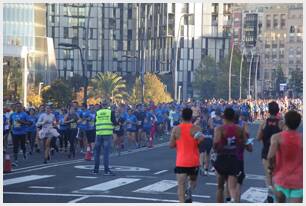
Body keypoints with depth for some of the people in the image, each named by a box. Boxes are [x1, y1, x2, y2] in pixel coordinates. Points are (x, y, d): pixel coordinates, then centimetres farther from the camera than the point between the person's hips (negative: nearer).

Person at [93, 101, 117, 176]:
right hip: (108, 134, -2)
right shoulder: (111, 112, -1)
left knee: (97, 151, 12)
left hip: (98, 134, 3)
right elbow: (114, 123, -2)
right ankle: (106, 170, -8)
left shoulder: (97, 113, 6)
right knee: (106, 152, -4)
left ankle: (96, 169, 16)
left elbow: (95, 123, 12)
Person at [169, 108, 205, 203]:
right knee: (193, 180, 22)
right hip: (194, 162, 0)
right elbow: (202, 143, -18)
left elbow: (171, 145, -1)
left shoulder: (176, 129, -3)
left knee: (181, 185, 0)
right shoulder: (196, 129, -6)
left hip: (181, 162, 0)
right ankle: (189, 191, -9)